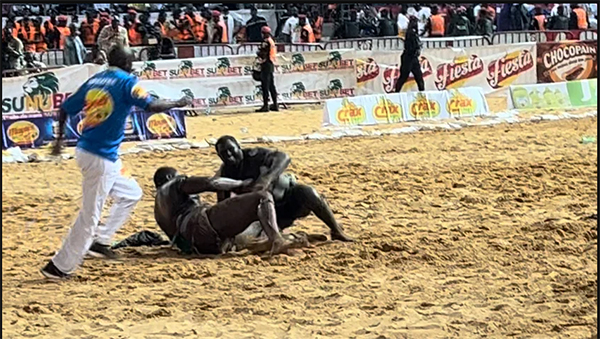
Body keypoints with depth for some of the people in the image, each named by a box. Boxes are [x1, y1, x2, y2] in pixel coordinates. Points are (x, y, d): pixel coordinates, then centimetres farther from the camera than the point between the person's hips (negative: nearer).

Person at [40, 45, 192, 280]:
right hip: (101, 158, -8)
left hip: (85, 150, 8)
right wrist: (178, 104, -3)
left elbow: (65, 109, 13)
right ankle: (60, 266, 1)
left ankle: (99, 241, 19)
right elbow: (151, 106, -18)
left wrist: (60, 139, 24)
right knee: (90, 215, -2)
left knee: (131, 194, 23)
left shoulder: (93, 81, 11)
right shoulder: (126, 82, -8)